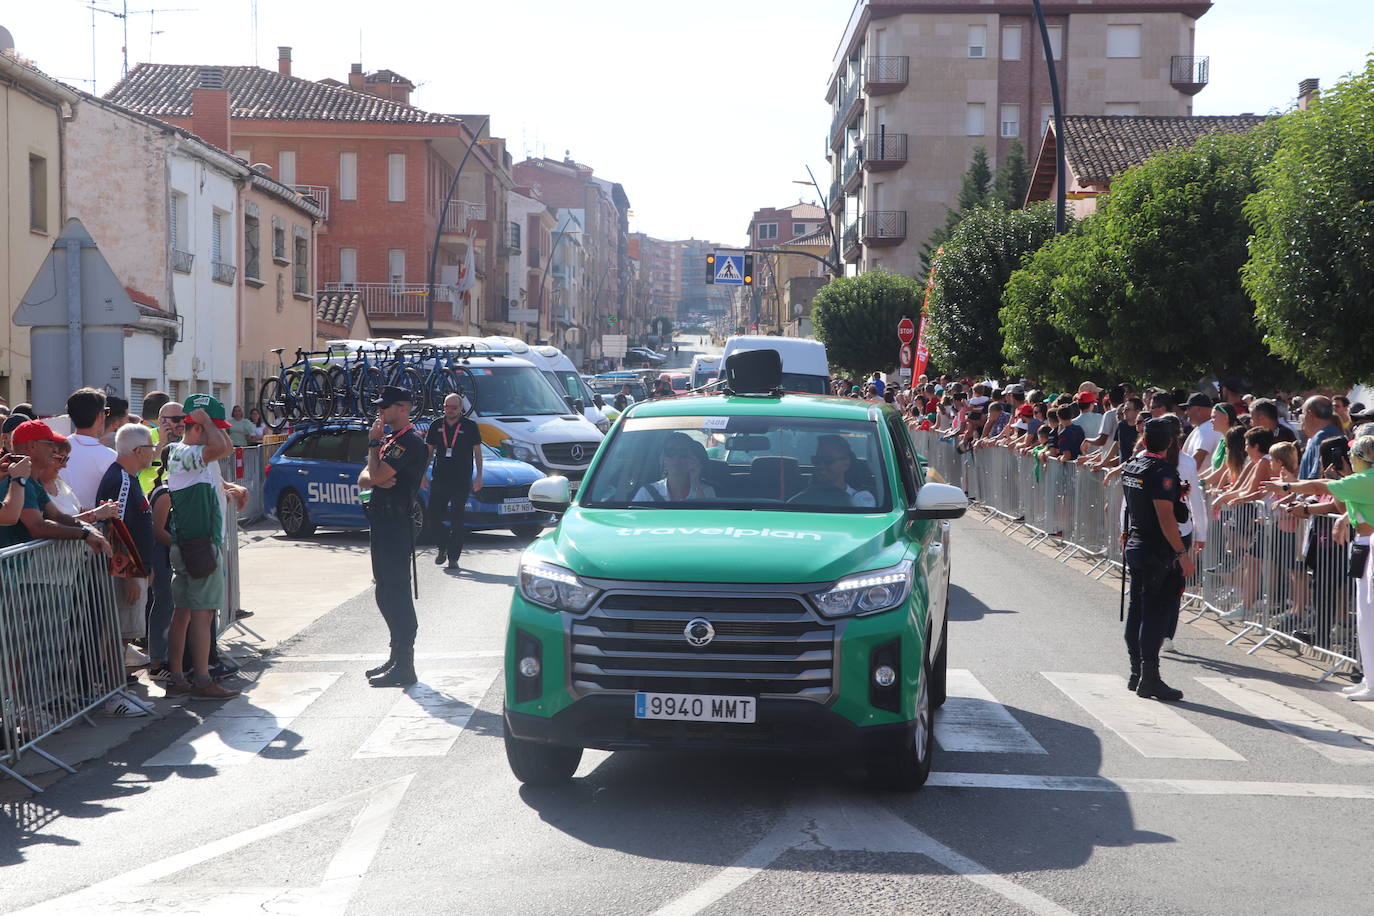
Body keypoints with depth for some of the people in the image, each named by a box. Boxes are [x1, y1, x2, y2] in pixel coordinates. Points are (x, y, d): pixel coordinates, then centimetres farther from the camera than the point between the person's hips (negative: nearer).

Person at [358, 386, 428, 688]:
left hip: (396, 524, -10)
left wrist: (373, 443, -8)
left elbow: (377, 475, -22)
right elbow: (364, 480, 15)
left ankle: (403, 666, -8)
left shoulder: (410, 442, -14)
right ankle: (398, 657, 23)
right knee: (388, 594, 15)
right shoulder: (391, 440, 19)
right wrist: (378, 480, -8)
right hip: (383, 523, 10)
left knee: (394, 593, -10)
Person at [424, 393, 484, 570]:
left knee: (457, 520, 0)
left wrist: (478, 476, -3)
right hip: (439, 479, 3)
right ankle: (443, 546, 22)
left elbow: (477, 452, 3)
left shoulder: (470, 427, 1)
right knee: (431, 517, -2)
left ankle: (453, 557, 6)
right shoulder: (436, 426, 9)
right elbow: (429, 452, 16)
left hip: (461, 481, -3)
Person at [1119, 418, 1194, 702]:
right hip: (1157, 552, -8)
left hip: (1135, 547, 9)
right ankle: (1149, 678, -6)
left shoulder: (1131, 467, 8)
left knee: (1137, 609, 13)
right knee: (1155, 612, -6)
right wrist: (1183, 553, -24)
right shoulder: (1162, 472, -18)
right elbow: (1165, 516, -24)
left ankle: (1137, 673, 20)